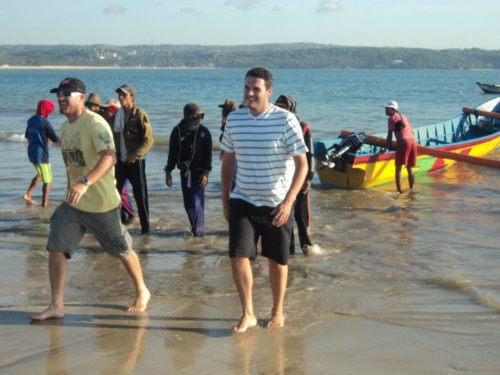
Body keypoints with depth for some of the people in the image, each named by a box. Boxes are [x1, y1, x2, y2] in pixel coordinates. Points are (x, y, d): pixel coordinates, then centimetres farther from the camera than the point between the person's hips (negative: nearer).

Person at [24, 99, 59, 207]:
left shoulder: (31, 120, 7)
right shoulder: (44, 122, -17)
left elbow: (27, 135, 21)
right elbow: (55, 139, -14)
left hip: (31, 152, 8)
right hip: (41, 154, -8)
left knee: (40, 174, 26)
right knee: (47, 180, 4)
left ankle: (28, 194, 14)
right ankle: (45, 202, 2)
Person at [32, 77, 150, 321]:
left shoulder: (94, 123, -19)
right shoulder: (65, 127, 9)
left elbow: (109, 157, -35)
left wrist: (85, 183, -46)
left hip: (101, 203, -7)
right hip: (72, 202, 7)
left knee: (122, 250, 8)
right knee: (56, 248, -3)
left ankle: (142, 292, 30)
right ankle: (56, 306, 4)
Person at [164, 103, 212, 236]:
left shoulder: (204, 132, -4)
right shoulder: (177, 131, 1)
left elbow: (208, 154, -5)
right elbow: (172, 153, 7)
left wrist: (206, 172, -13)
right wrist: (168, 171, 6)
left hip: (199, 172, -3)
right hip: (184, 172, 3)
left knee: (197, 201, -10)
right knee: (188, 203, 7)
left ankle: (197, 230, -5)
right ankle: (197, 228, 21)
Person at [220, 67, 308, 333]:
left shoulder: (286, 121, -12)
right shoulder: (234, 120, 0)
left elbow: (302, 164, -12)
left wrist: (288, 201, -22)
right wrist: (225, 199, 11)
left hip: (277, 204, -2)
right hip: (243, 201, 3)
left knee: (277, 260, 9)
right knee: (238, 256, -9)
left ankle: (277, 312, 29)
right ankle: (248, 314, 7)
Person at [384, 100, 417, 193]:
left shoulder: (392, 118, 4)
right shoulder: (403, 117, 27)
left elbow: (390, 135, -1)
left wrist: (387, 146, 6)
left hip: (403, 142, -7)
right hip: (413, 141, 7)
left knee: (398, 168, -4)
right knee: (410, 169, 12)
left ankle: (399, 191, -10)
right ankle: (411, 190, 12)